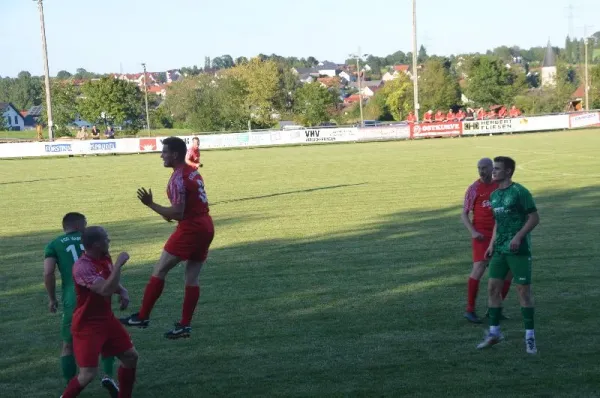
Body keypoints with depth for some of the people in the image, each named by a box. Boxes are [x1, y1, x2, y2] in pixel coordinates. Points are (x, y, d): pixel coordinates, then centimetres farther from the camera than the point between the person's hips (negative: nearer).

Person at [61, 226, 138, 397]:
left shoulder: (105, 258, 1)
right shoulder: (82, 267, -27)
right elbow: (105, 290, -37)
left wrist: (123, 292, -3)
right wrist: (119, 264, -30)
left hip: (106, 319, 9)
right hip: (87, 325, -9)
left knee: (131, 356, 13)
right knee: (88, 373, -12)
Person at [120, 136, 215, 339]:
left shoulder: (178, 178, -16)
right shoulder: (193, 172, 12)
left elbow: (178, 213, -21)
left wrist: (151, 204, -19)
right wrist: (171, 214, 13)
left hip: (190, 229, -9)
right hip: (205, 226, 9)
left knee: (159, 270, -1)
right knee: (192, 277, 10)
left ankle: (142, 317, 3)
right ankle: (185, 325, 12)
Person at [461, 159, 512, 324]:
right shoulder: (474, 188, -3)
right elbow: (464, 214, -1)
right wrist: (473, 232, -14)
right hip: (482, 234, -5)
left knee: (508, 270, 5)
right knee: (479, 268, -17)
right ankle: (470, 310, -9)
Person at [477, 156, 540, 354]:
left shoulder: (519, 192, -11)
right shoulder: (495, 195, 11)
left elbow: (534, 218, -11)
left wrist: (519, 236, -21)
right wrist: (492, 244, 14)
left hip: (518, 249, -7)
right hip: (500, 249, 7)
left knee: (524, 289, -3)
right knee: (493, 287, 5)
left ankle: (530, 336, 6)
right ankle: (494, 332, 16)